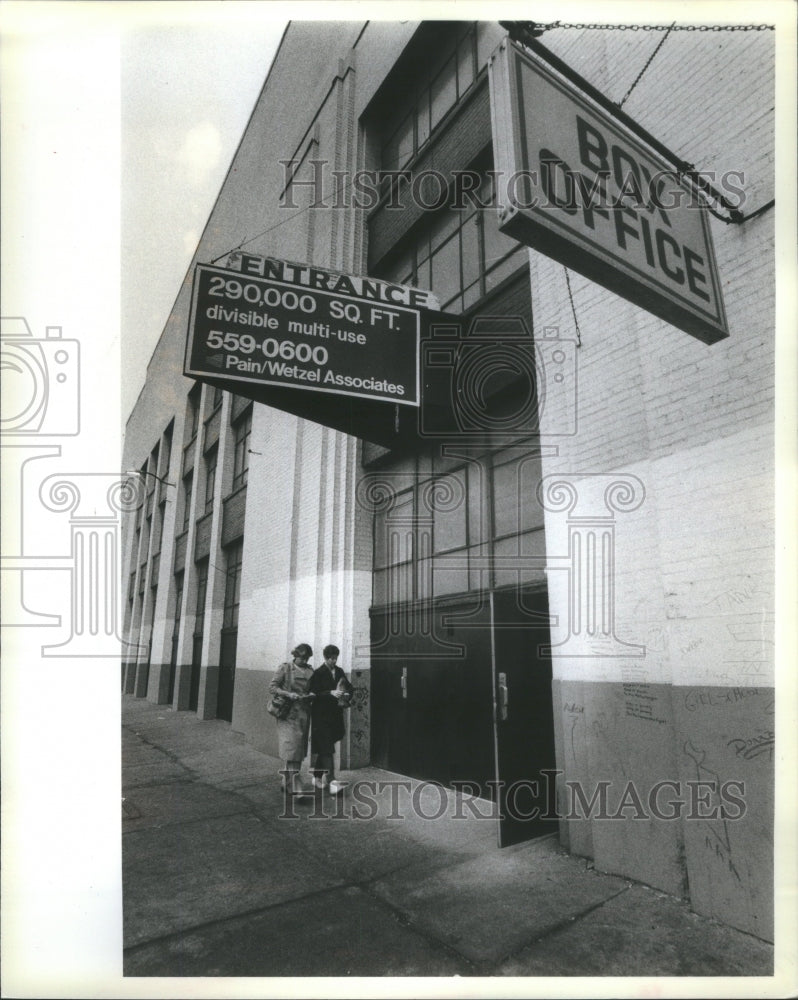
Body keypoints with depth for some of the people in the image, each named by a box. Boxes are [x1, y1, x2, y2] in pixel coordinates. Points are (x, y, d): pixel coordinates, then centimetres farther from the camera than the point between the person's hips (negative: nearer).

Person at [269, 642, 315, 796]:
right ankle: (295, 788, -11)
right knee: (291, 749, -11)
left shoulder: (310, 671, 10)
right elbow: (272, 687, -4)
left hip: (304, 714, 5)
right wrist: (288, 694, -18)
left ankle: (286, 783, 24)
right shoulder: (285, 668, -1)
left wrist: (311, 695, -6)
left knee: (299, 750, 9)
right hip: (288, 714, -5)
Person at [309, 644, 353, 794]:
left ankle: (317, 777, 29)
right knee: (327, 749, -10)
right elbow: (314, 694, -14)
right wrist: (331, 693, -25)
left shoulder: (339, 672, 10)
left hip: (335, 715, 6)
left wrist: (346, 695, -7)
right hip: (321, 716, -6)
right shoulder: (318, 673, -8)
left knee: (322, 748, 16)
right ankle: (331, 782, -13)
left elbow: (349, 687, 14)